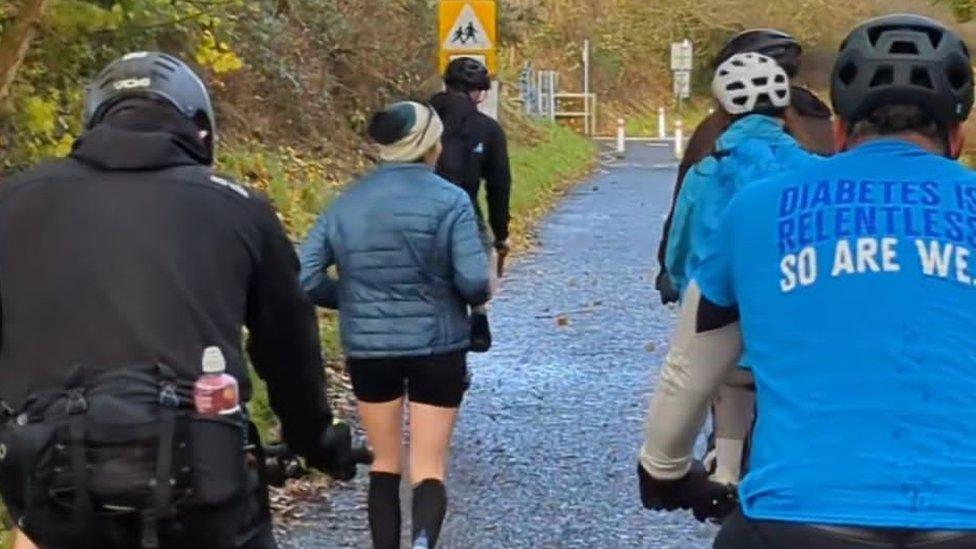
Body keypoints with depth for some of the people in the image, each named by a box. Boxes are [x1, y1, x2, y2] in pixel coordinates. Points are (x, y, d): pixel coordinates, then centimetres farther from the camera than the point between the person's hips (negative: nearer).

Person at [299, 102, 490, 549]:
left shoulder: (347, 204, 1)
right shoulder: (449, 200, -10)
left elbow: (304, 279, -3)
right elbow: (473, 281, -16)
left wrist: (351, 299, 12)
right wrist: (476, 300, 6)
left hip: (367, 350, 3)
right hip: (436, 347, -3)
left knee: (386, 464, 19)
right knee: (429, 469, 2)